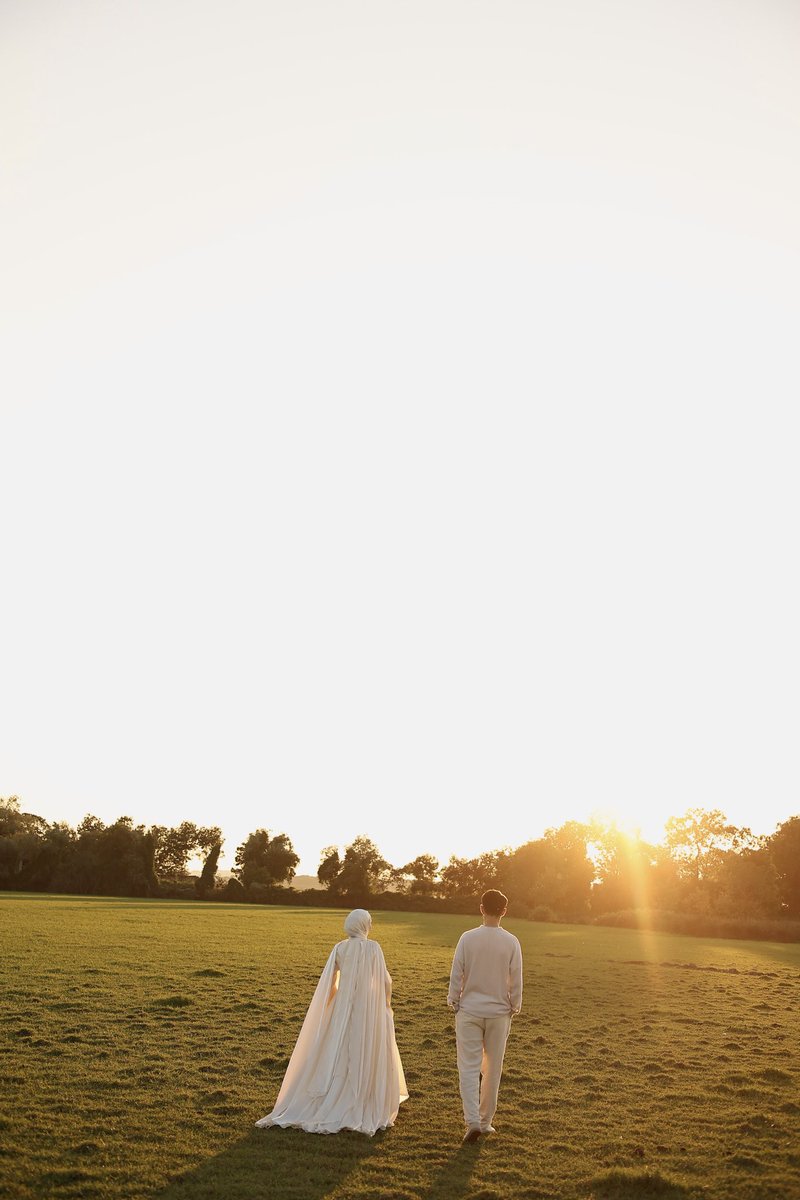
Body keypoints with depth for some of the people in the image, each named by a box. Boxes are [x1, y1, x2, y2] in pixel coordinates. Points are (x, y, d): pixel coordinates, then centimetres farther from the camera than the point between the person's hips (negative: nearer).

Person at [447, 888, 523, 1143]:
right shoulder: (511, 942, -8)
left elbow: (456, 974, -6)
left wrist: (454, 1001, 7)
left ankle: (473, 1121, -7)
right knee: (492, 1068, 14)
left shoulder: (467, 938, -10)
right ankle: (485, 1121, 21)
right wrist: (514, 1007, 11)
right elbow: (516, 981, -3)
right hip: (499, 1012, 1)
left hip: (469, 1010, -1)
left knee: (469, 1067, 4)